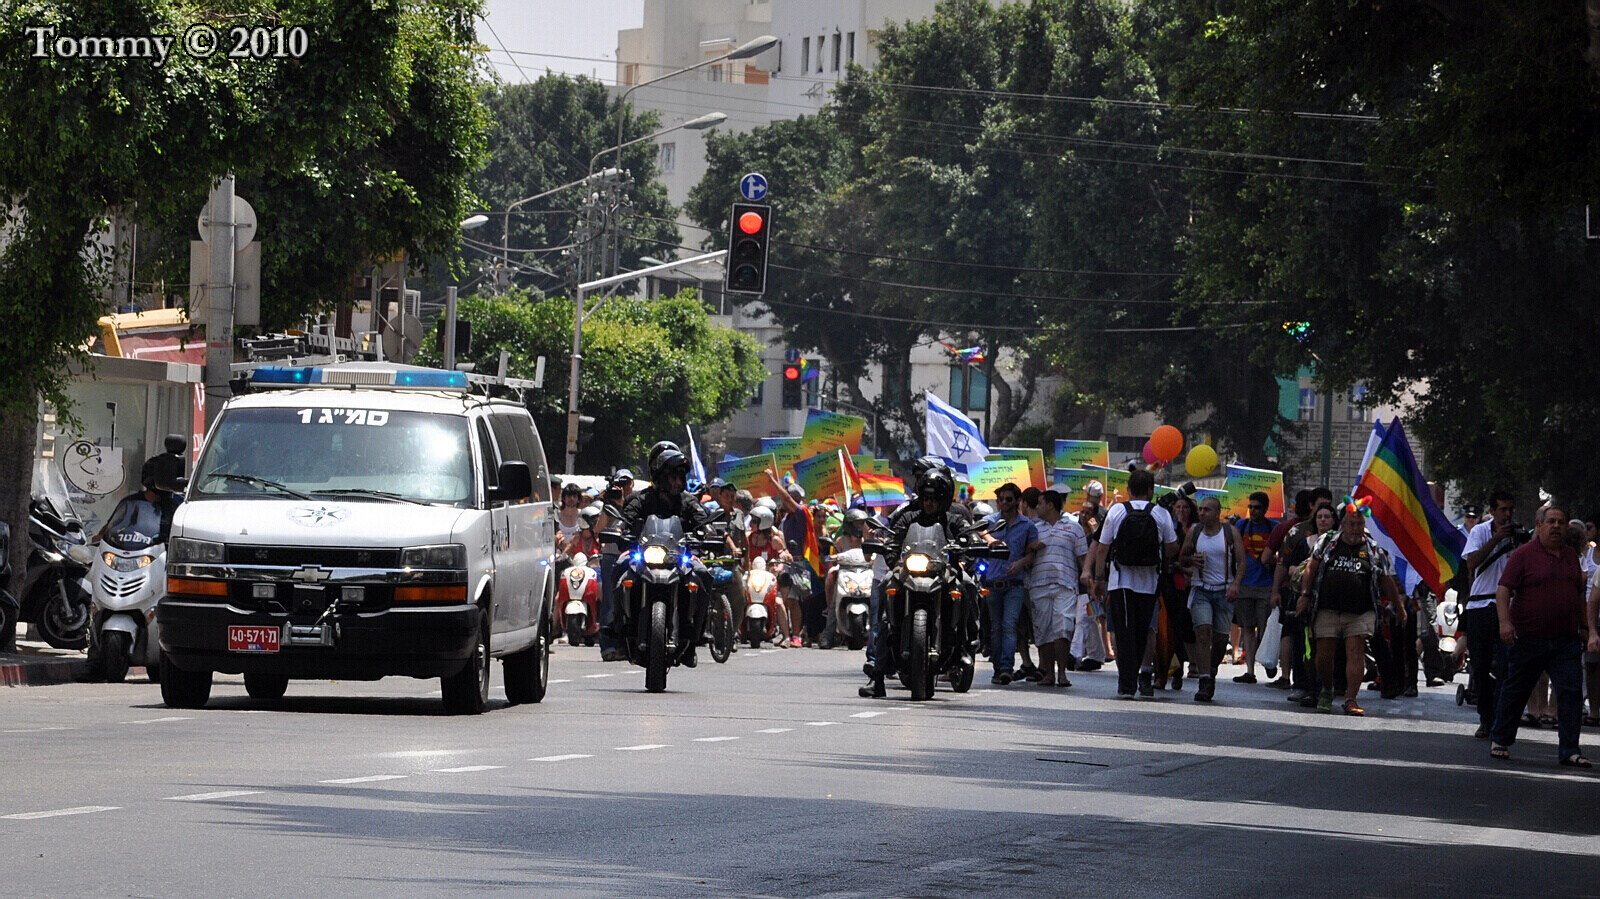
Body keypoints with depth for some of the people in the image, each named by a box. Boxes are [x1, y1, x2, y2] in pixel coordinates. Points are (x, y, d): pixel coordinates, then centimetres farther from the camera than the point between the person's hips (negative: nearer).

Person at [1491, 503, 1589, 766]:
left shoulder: (1571, 556, 14)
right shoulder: (1524, 554, -4)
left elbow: (1580, 597, 22)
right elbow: (1503, 590, -10)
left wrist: (1590, 629, 20)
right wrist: (1505, 621, -23)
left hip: (1566, 639, 4)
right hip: (1528, 637, -4)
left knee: (1571, 692, -7)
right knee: (1515, 691, 8)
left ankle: (1569, 751, -6)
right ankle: (1500, 742, 24)